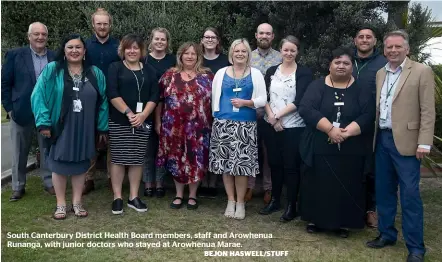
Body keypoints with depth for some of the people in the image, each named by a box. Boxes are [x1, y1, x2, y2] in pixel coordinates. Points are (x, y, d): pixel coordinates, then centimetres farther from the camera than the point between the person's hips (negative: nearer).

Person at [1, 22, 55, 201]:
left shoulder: (55, 58, 4)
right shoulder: (15, 55, -1)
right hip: (21, 112, -1)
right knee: (19, 152, 10)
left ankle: (49, 183, 24)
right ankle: (18, 187, 23)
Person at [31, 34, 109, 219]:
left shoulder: (95, 73, 4)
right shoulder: (52, 70, -3)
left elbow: (103, 102, 6)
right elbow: (38, 96, -6)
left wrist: (103, 128, 3)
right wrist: (43, 122, -13)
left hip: (84, 130, 2)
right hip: (60, 128, -2)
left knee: (80, 165, 11)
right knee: (59, 165, 7)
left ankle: (77, 203, 24)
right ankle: (61, 204, 21)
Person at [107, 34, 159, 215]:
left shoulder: (149, 71, 13)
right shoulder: (115, 68, 3)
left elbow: (154, 96, 4)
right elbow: (112, 94, -8)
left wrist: (143, 115, -11)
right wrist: (129, 113, -15)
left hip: (143, 122, 3)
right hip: (119, 122, -3)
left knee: (137, 159, 6)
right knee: (118, 159, 0)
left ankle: (134, 197, 15)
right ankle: (117, 197, 9)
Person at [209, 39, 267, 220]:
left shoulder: (256, 74, 7)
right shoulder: (221, 73, 10)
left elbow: (262, 99, 2)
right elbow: (214, 97, 11)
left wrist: (246, 102, -13)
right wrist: (217, 117, 5)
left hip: (246, 126, -1)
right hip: (223, 124, 1)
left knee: (242, 164, -3)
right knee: (226, 163, 3)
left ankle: (240, 202, 12)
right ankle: (231, 201, 18)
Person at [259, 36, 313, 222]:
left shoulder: (304, 73, -3)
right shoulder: (271, 71, 10)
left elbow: (299, 101, -11)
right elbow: (264, 97, 4)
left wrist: (278, 116, -11)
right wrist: (271, 117, -10)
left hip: (293, 127, -4)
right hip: (271, 125, 4)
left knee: (291, 166, 0)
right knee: (274, 163, 12)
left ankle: (291, 206, 11)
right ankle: (275, 200, 26)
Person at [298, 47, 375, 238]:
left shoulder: (360, 88, 4)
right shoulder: (318, 86, 2)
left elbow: (368, 115, -6)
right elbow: (306, 109, -12)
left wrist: (345, 133, -20)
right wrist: (330, 129, -22)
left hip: (350, 149, 1)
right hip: (320, 148, 0)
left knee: (346, 187, 6)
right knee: (319, 184, 6)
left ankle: (342, 223, 22)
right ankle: (316, 220, 22)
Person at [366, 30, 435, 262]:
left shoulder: (421, 71, -4)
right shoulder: (380, 74, 13)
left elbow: (428, 111, -8)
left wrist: (424, 143, -14)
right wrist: (375, 136, 9)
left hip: (405, 141, -6)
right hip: (382, 139, 6)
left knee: (409, 195, -3)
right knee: (383, 190, 13)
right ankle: (386, 234, 28)